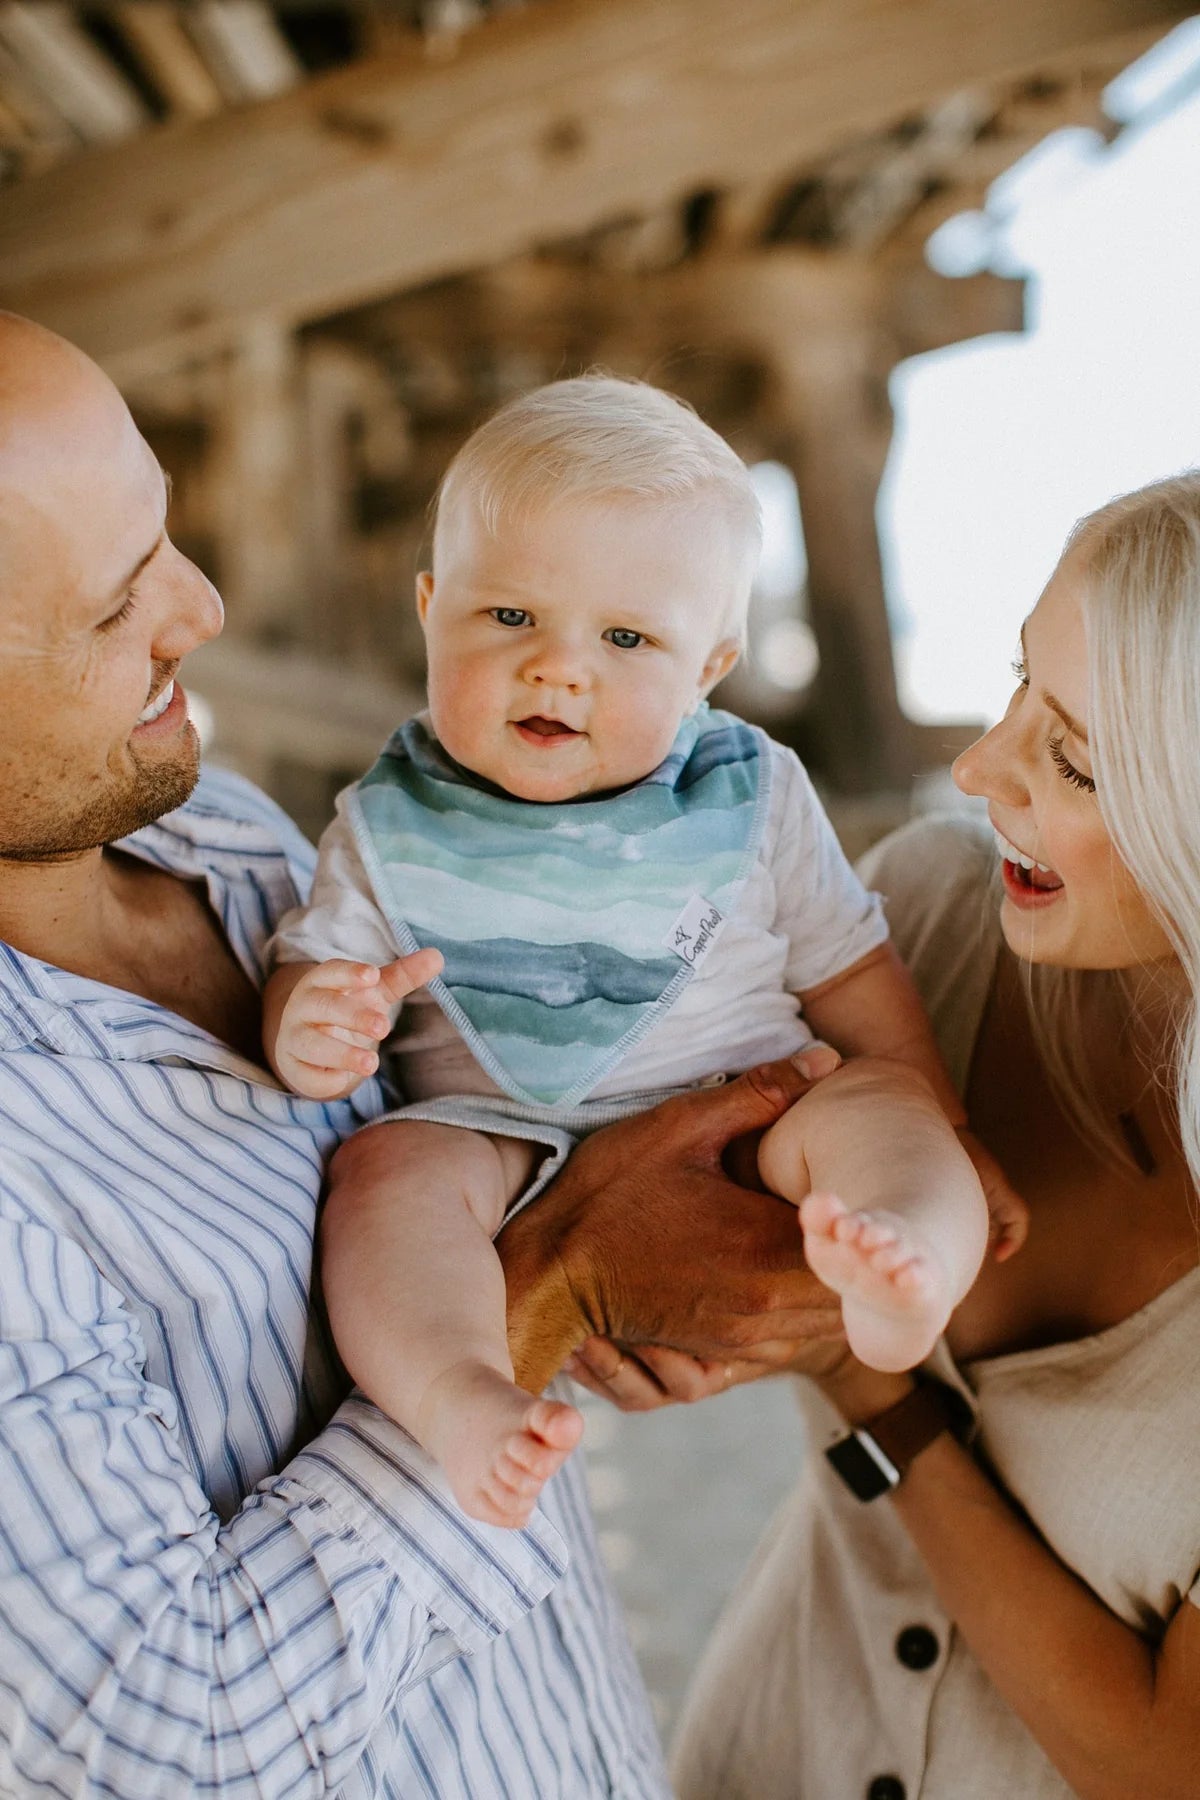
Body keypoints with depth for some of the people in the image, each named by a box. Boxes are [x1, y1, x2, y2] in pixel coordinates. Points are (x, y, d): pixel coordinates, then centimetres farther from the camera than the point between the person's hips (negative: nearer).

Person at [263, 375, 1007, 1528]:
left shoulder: (753, 798, 3)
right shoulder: (389, 826, 2)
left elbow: (850, 978, 8)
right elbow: (307, 977, 4)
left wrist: (935, 1142, 2)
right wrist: (309, 1030, -20)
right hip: (507, 1146, 0)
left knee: (875, 1109, -24)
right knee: (398, 1166, -27)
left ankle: (906, 1275, -49)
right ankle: (461, 1400, -45)